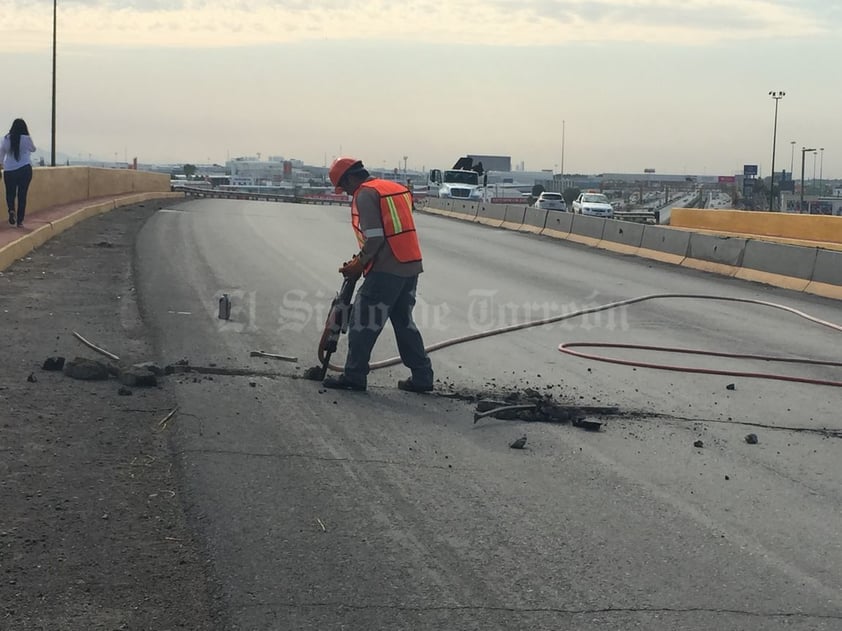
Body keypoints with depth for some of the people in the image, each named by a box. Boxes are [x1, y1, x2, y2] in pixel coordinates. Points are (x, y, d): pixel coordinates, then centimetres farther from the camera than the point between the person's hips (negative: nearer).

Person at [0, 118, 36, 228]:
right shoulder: (26, 139, -5)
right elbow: (33, 149, 15)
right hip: (25, 169, -1)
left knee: (10, 193, 14)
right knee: (22, 195, 5)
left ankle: (11, 210, -15)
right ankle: (19, 221, 3)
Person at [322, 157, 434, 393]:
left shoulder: (365, 194, -9)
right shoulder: (396, 188, 19)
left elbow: (374, 238, -18)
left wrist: (359, 264, -4)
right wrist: (363, 260, 16)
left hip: (386, 270, -9)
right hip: (411, 267, 9)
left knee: (363, 322, 1)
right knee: (404, 321, 17)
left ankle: (354, 376, 5)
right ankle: (421, 376, 18)